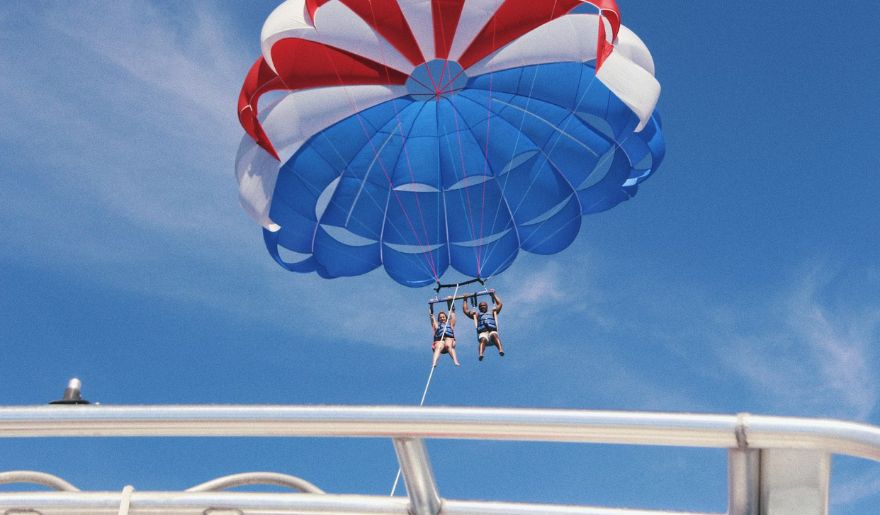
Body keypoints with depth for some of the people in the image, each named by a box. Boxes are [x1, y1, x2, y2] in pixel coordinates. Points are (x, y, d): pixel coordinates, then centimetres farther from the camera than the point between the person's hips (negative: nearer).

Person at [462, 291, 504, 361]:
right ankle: (481, 354, -64)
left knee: (494, 335, -38)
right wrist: (465, 300, 42)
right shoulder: (477, 314, 37)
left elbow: (499, 304, 34)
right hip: (482, 333, 0)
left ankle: (501, 350, -63)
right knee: (483, 339, -37)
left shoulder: (492, 312, 37)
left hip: (492, 331, 0)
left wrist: (494, 295, 38)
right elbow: (465, 310, 37)